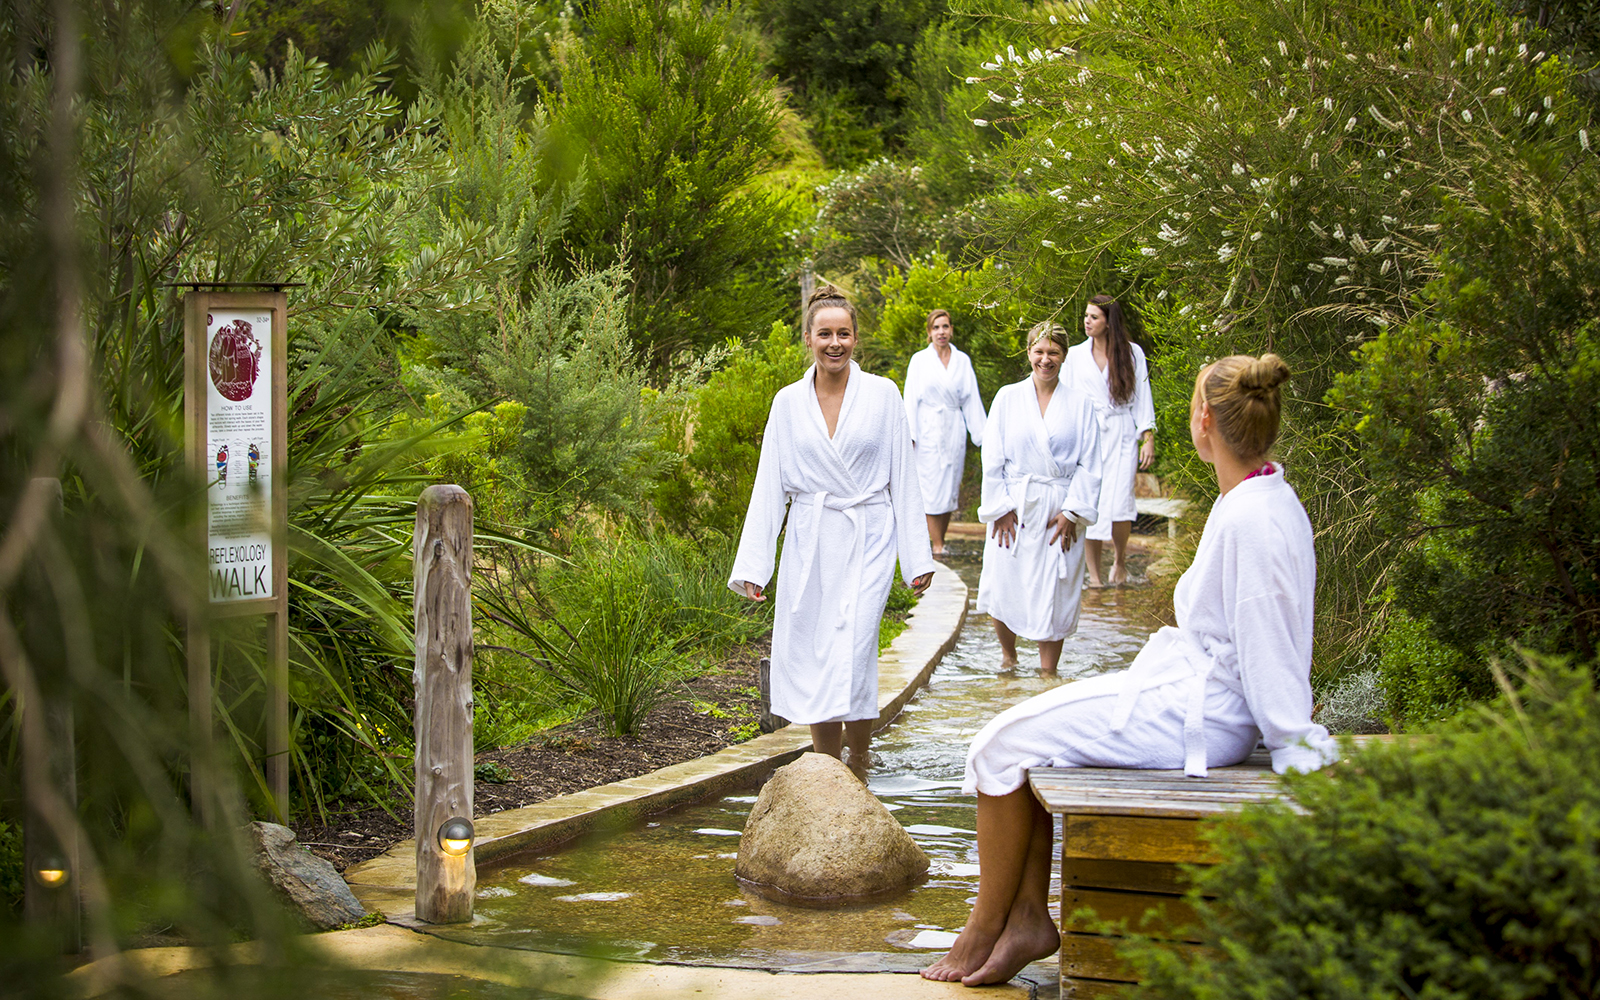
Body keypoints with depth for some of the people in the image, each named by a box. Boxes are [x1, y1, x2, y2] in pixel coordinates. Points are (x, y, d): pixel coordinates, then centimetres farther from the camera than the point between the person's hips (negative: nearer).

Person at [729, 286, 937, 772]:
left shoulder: (882, 394, 1)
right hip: (809, 545, 2)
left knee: (852, 657, -13)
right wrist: (752, 564, 1)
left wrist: (917, 555, 0)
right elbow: (769, 485, 7)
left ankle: (859, 764, 6)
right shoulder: (788, 402, 6)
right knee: (810, 663, 1)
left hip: (867, 543, -2)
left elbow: (904, 479, 3)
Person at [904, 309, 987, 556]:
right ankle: (937, 546, -5)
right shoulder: (919, 360, 2)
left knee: (950, 488, 3)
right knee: (932, 488, -6)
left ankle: (942, 541, 10)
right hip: (928, 432, -2)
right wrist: (910, 434, -8)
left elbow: (971, 401, 9)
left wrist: (982, 435, 3)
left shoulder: (962, 360, 8)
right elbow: (911, 399, 0)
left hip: (954, 431, 2)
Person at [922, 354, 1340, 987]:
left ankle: (985, 930, 9)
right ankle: (1028, 916, 11)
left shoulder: (1252, 519, -24)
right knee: (1024, 735, 12)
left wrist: (1294, 748, -19)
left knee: (1004, 746, -4)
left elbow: (1269, 649, -22)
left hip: (1193, 715, -10)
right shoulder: (1265, 500, 7)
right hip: (1195, 691, 10)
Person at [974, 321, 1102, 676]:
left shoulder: (1079, 404, 4)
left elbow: (1089, 465, 2)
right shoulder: (1008, 397, 4)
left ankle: (1048, 675, 9)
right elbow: (992, 459, 3)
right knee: (1004, 590, 0)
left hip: (1060, 511, 0)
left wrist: (1072, 512, -6)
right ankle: (1008, 657, 26)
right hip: (1015, 510, 0)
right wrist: (1000, 508, -5)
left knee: (1055, 596, 0)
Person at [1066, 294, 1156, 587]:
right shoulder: (1075, 355, 8)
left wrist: (1148, 437, -1)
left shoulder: (1132, 353, 5)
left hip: (1122, 436, -1)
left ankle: (1120, 560, 15)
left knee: (1119, 504, -12)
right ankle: (1093, 573, 5)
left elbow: (1142, 397, 6)